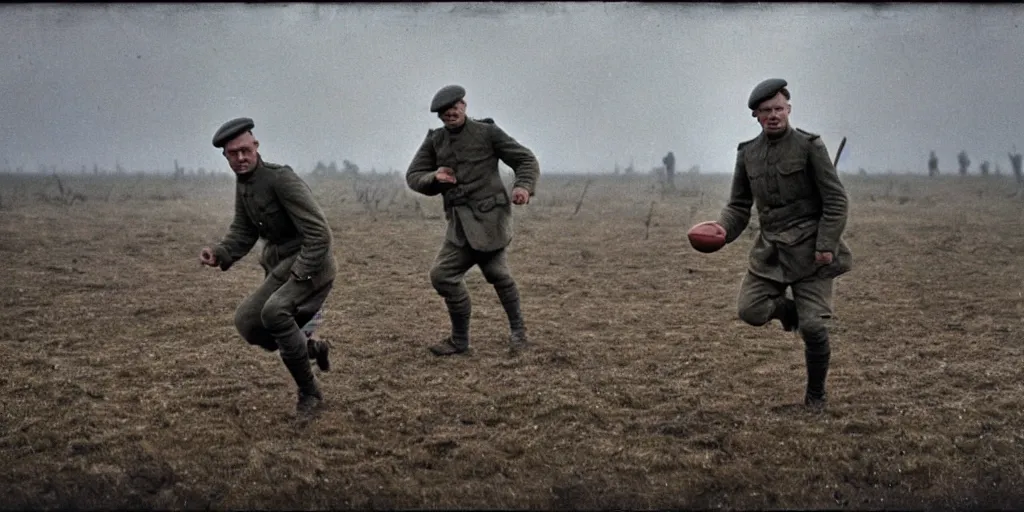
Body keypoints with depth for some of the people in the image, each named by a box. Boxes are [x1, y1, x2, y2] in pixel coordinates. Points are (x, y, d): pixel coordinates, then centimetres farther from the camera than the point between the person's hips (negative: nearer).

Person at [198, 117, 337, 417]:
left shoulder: (281, 179, -21)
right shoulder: (243, 183, 6)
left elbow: (319, 233, -23)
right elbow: (242, 232, 13)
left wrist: (300, 277, -25)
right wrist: (219, 255, -7)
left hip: (311, 265, -9)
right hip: (279, 266, 9)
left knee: (274, 311, -30)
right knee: (247, 322, 3)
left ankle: (309, 392, -14)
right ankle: (311, 348, 24)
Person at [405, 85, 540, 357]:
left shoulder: (487, 132, 1)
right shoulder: (434, 141, 13)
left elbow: (526, 159, 3)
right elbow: (413, 176, 15)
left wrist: (524, 186, -16)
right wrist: (434, 178, -7)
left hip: (489, 215, -5)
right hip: (459, 221, 5)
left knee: (497, 273, -8)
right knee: (442, 275, -3)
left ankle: (518, 331, 12)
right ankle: (460, 340, 11)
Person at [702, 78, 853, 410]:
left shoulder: (809, 146, -6)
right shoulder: (748, 153, 8)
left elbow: (835, 200, -6)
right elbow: (739, 205, 11)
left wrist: (826, 245, -15)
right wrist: (721, 231, -9)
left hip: (809, 250, -4)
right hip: (770, 250, 4)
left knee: (813, 326, -7)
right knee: (750, 311, -11)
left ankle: (816, 395, 16)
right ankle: (788, 309, 24)